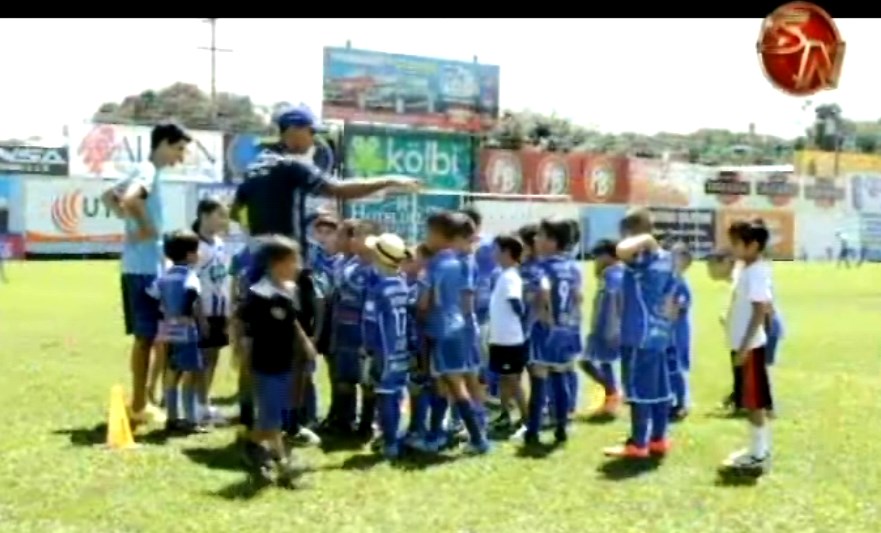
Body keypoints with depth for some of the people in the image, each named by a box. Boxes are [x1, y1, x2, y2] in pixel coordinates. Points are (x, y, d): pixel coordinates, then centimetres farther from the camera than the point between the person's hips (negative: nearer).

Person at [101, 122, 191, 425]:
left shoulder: (146, 172, 15)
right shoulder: (149, 172, -14)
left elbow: (108, 196, 27)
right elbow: (129, 200, -34)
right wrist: (147, 228, -19)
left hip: (141, 266, 10)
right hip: (145, 267, -10)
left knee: (144, 337, 15)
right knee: (147, 337, -4)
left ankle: (139, 404, 22)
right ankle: (139, 406, 2)